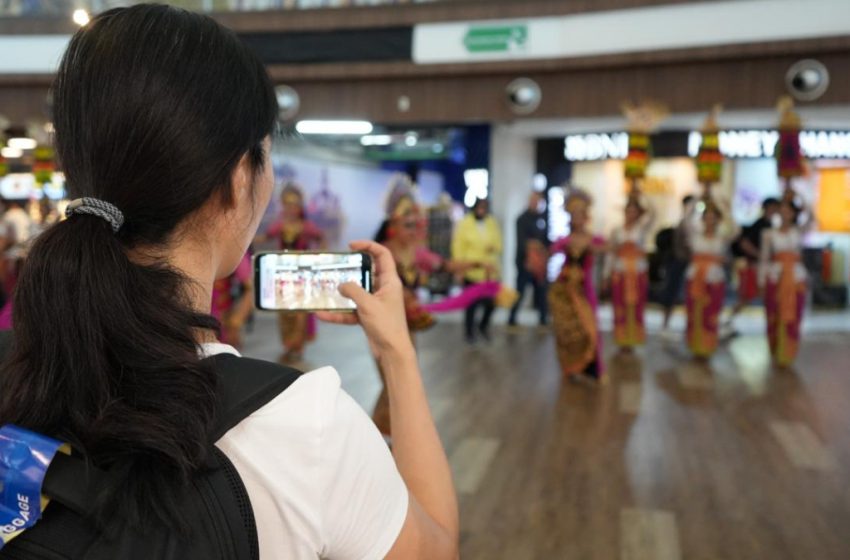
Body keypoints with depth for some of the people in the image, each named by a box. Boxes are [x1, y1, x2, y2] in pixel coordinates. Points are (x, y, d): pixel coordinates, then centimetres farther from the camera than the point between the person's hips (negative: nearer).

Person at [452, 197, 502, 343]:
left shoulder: (493, 223, 4)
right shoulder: (464, 224, -7)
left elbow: (498, 244, 10)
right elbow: (458, 248, -5)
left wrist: (495, 249, -13)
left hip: (490, 271, 3)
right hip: (471, 271, -3)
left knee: (491, 302, 4)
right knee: (473, 303, 3)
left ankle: (484, 326, 31)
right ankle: (470, 331, 24)